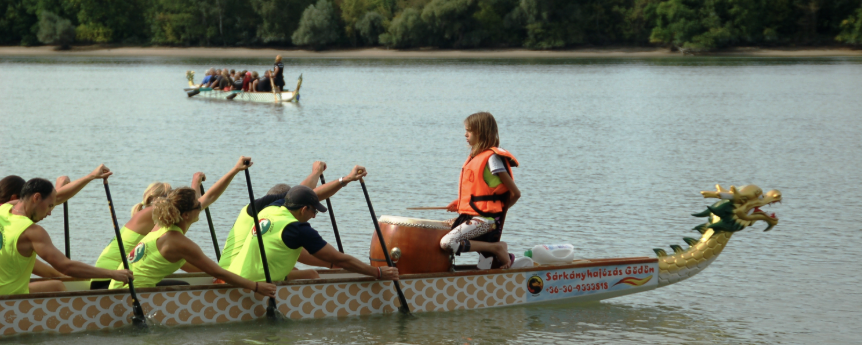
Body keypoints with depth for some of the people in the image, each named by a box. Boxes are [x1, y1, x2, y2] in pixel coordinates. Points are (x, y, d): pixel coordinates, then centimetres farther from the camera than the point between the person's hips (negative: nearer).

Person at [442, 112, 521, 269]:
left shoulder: (492, 158, -13)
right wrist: (459, 203, 11)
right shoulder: (475, 156, 15)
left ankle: (496, 248, -9)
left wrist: (500, 211, -4)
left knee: (447, 243, -24)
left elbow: (515, 193, -14)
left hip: (485, 220, -10)